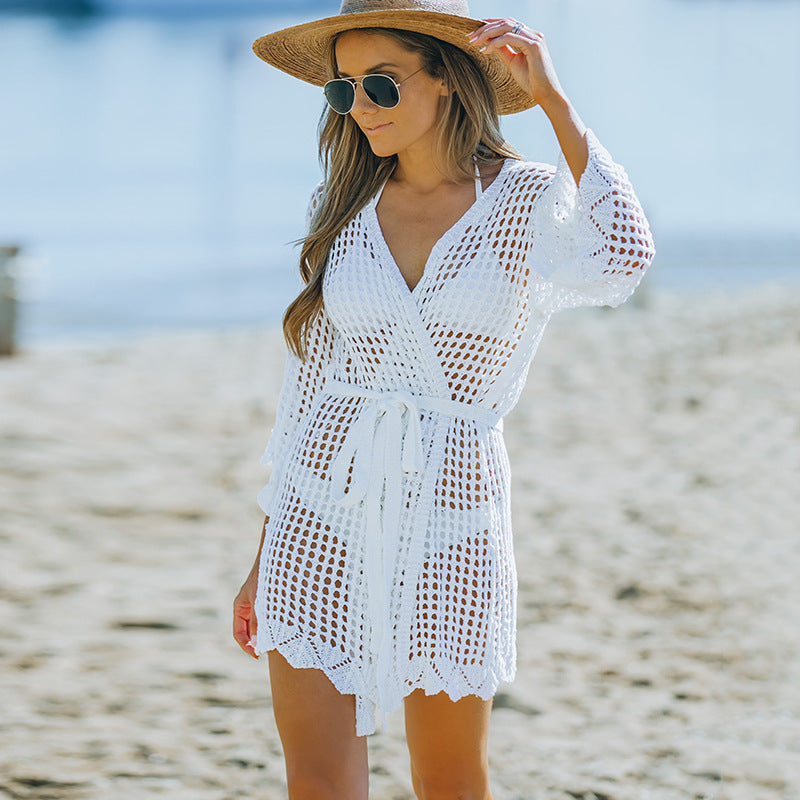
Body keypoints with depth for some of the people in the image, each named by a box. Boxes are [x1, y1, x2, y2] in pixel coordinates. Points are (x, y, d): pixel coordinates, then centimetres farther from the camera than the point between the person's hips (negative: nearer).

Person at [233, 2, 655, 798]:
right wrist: (263, 563, 13)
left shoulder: (530, 203, -4)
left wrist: (552, 97, -22)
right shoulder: (342, 207, 5)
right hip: (324, 521, 2)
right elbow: (309, 384, 12)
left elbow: (622, 257, -28)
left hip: (448, 523, -2)